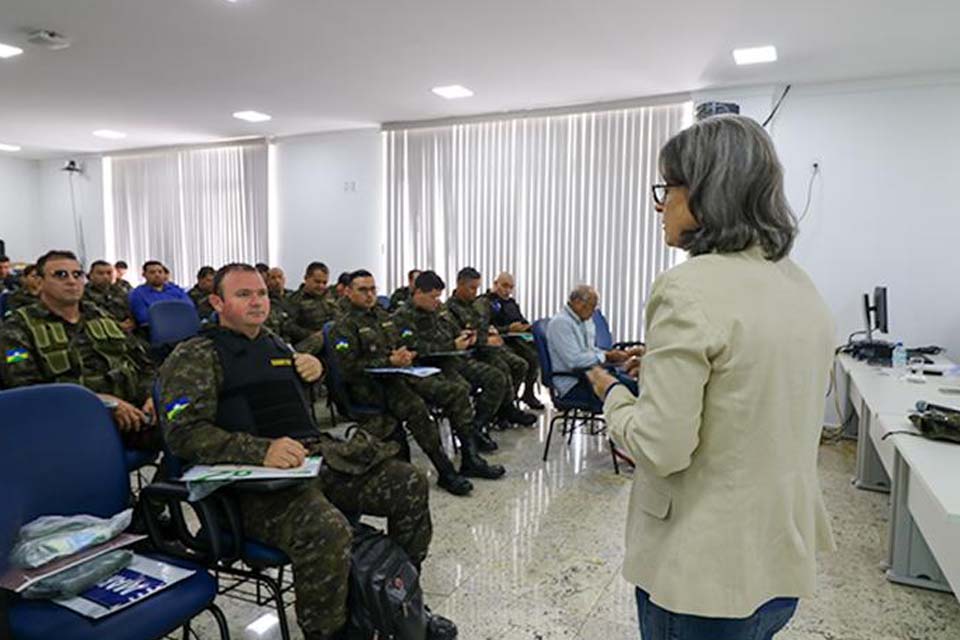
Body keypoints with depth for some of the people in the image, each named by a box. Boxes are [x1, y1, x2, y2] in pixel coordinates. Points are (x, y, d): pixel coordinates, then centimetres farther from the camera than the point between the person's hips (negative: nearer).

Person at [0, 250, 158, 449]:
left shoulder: (101, 317, 24)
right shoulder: (18, 328, 8)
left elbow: (143, 363, 23)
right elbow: (26, 388, -7)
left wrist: (152, 395, 0)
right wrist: (103, 402, -17)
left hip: (136, 410, 5)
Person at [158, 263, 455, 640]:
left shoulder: (276, 346, 22)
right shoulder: (195, 356, -1)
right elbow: (183, 432, -13)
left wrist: (314, 368, 14)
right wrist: (262, 451, -26)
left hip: (320, 453, 8)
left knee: (411, 485, -5)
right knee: (326, 528, -37)